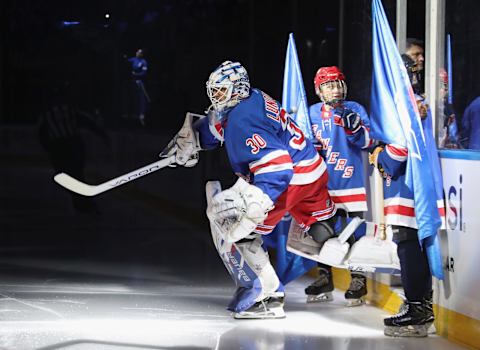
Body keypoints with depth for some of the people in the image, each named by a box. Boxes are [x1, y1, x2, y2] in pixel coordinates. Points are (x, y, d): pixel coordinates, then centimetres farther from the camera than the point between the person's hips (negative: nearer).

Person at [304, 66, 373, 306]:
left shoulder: (354, 110, -3)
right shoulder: (313, 113, 8)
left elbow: (366, 142, -11)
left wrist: (353, 126, -28)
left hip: (350, 180, -4)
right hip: (322, 181, 4)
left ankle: (358, 281, 1)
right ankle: (324, 280, 23)